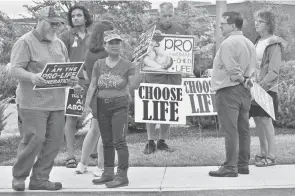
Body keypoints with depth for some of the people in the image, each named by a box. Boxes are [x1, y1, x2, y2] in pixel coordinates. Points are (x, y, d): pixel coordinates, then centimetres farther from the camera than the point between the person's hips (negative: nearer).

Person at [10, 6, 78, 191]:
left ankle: (40, 179, 15)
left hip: (57, 102, 7)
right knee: (34, 139, -10)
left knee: (54, 141, 4)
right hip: (33, 102, -6)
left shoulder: (59, 44, 18)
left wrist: (71, 78, 0)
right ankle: (19, 177, 8)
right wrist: (32, 77, -31)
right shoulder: (25, 42, -3)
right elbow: (16, 69, -12)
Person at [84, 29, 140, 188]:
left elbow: (132, 86, 5)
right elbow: (92, 86, 6)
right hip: (102, 106, 4)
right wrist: (87, 103, 0)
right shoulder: (99, 64, 9)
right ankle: (108, 173, 21)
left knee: (119, 141, -8)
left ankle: (122, 175, -5)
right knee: (106, 141, 11)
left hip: (119, 105, -4)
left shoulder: (127, 65, 1)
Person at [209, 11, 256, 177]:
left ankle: (230, 167, -5)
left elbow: (232, 69, -19)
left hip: (229, 90, -9)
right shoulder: (249, 43, 14)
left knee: (230, 130, -6)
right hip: (245, 91, 9)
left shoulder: (228, 43, -15)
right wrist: (245, 80, 3)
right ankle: (243, 165, 17)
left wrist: (242, 80, -4)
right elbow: (252, 68, 13)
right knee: (243, 129, 11)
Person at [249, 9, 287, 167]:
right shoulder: (257, 42, 15)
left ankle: (271, 156, 0)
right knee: (257, 120, 9)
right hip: (255, 87, 8)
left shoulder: (274, 44, -9)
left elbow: (274, 70, -16)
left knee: (265, 120, -6)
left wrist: (261, 84, -24)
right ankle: (263, 153, 20)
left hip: (267, 88, -7)